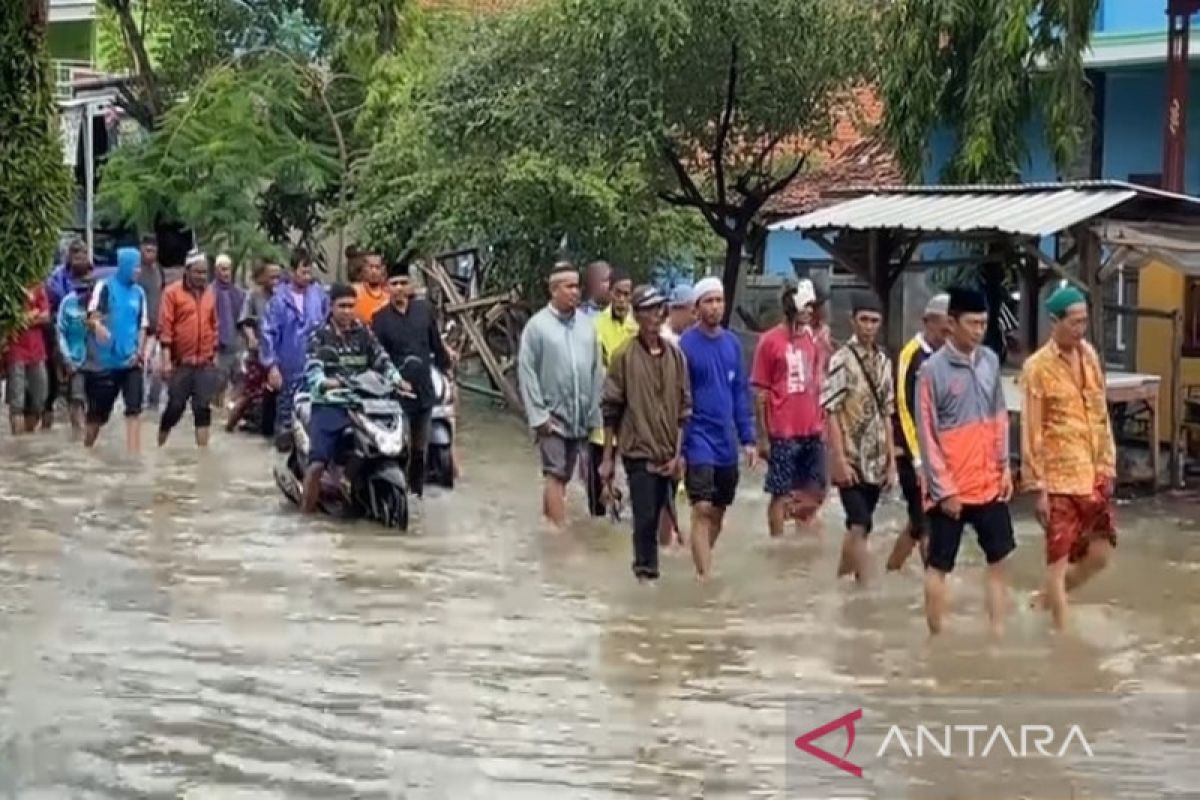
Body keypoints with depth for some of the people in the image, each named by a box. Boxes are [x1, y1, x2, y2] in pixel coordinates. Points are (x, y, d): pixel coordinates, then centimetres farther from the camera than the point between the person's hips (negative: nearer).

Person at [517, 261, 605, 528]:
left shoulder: (587, 326, 6)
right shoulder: (537, 325, -6)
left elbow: (597, 372, 8)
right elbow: (526, 372, -8)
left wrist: (594, 413, 5)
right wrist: (538, 414, -12)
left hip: (579, 418, 5)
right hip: (552, 416, -5)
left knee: (562, 477, 12)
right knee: (555, 475, -8)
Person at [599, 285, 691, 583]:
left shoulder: (675, 355, 6)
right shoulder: (624, 356, -4)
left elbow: (685, 407, 9)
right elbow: (611, 410, -2)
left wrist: (678, 454, 3)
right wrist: (607, 458, -2)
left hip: (669, 454, 4)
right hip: (639, 451, -4)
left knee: (658, 516, 8)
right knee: (646, 517, -7)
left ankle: (648, 569, 19)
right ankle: (646, 571, 2)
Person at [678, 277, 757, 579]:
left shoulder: (732, 343, 7)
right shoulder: (685, 345, -10)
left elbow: (741, 393, 11)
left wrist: (748, 439, 7)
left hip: (726, 441, 6)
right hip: (698, 439, -6)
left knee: (718, 512, 14)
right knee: (703, 510, -12)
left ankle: (703, 565, 29)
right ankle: (705, 575, -13)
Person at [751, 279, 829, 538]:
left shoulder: (814, 339, 8)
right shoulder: (770, 341, -7)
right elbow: (760, 393, -6)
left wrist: (824, 423, 10)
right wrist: (762, 437, -8)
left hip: (813, 431, 5)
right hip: (783, 432, -5)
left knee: (816, 492, 9)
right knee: (781, 494, 3)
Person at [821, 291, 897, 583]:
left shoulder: (883, 361, 9)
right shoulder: (842, 360, -10)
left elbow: (886, 414, 13)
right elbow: (831, 413, -13)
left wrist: (892, 460, 10)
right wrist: (840, 459, -18)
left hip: (876, 461, 6)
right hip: (851, 460, -6)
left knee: (857, 526, 13)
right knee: (860, 526, -11)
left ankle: (840, 580, 26)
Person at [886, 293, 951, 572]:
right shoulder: (911, 355, -13)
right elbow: (904, 408, -17)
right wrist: (918, 458, -19)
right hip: (915, 453, -8)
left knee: (919, 521, 14)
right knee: (927, 522, -4)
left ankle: (890, 573, 25)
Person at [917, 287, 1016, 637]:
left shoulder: (990, 361, 4)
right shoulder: (933, 369, -13)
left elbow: (999, 417, 13)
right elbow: (926, 434, -12)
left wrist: (1004, 468, 7)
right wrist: (944, 488, -13)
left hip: (989, 483, 6)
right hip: (950, 489, -6)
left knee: (998, 559, 9)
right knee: (939, 565, 5)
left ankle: (998, 634, 18)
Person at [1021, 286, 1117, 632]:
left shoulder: (1090, 356, 6)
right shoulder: (1037, 367, -12)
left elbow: (1101, 414, 14)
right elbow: (1031, 432, -12)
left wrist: (1108, 466, 10)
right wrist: (1038, 486, -12)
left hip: (1093, 475, 6)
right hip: (1059, 478, -6)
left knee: (1100, 555, 9)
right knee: (1059, 559, 1)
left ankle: (1048, 600, 30)